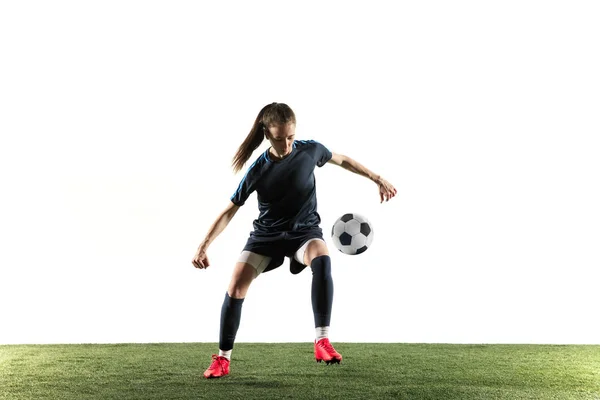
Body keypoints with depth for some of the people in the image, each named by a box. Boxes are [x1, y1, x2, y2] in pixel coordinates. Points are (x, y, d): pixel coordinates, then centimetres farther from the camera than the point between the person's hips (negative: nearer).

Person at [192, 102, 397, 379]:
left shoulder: (310, 150, -13)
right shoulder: (258, 170, -16)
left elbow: (342, 160, 8)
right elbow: (230, 210, -8)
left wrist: (377, 179, 9)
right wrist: (204, 246, -14)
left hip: (304, 230, -1)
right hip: (266, 234, 1)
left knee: (322, 260, -35)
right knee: (236, 285, -12)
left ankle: (322, 342, -33)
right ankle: (222, 359, 6)